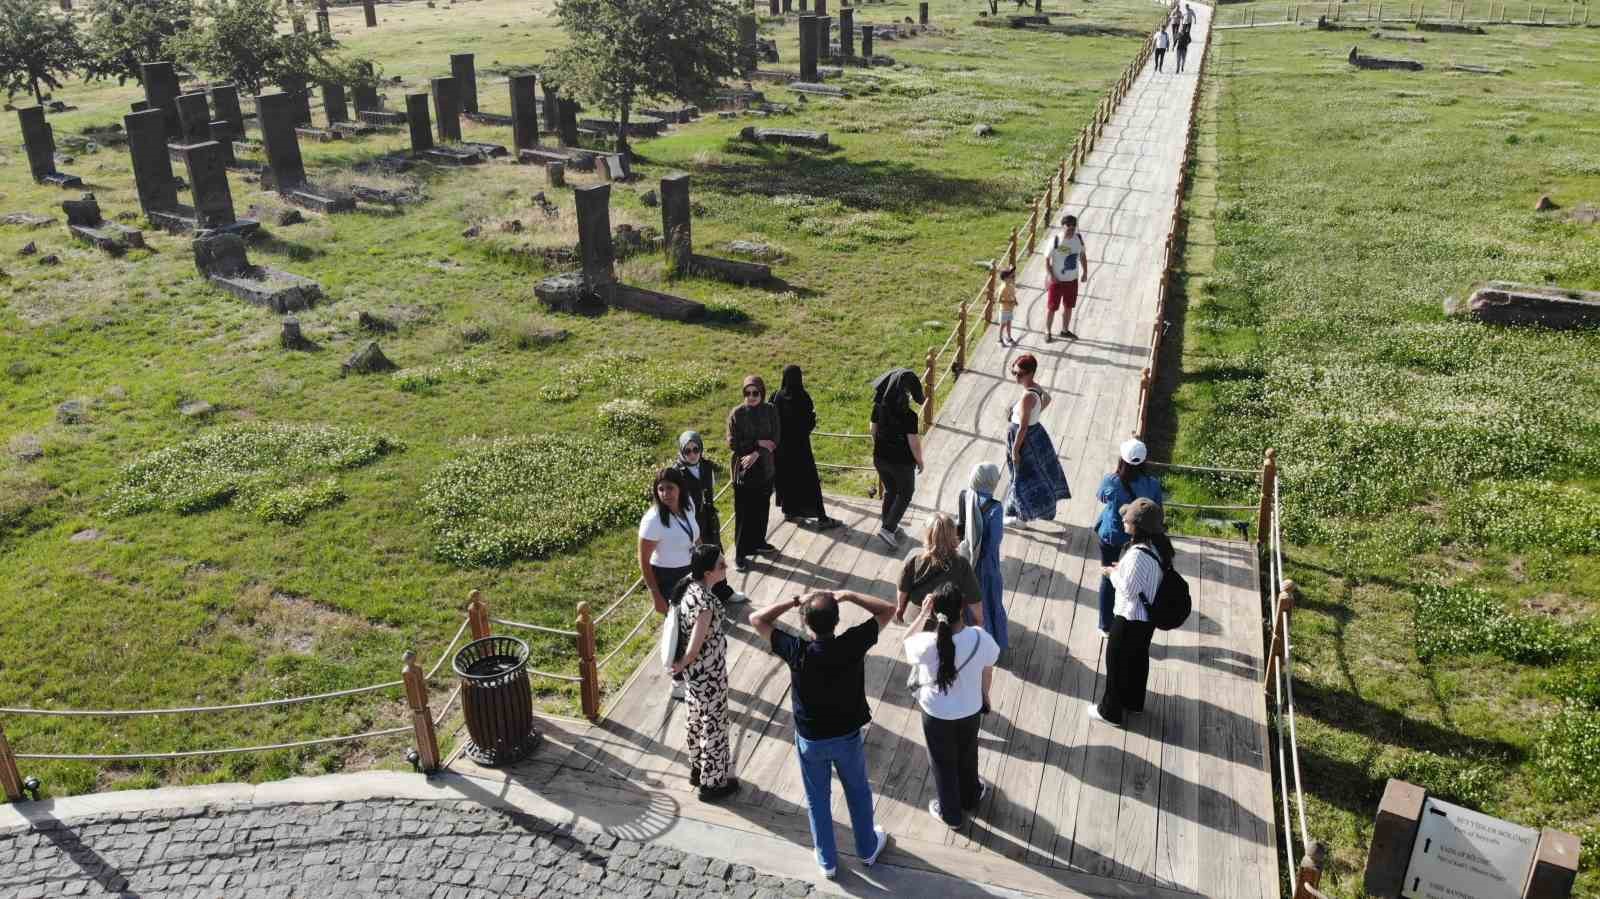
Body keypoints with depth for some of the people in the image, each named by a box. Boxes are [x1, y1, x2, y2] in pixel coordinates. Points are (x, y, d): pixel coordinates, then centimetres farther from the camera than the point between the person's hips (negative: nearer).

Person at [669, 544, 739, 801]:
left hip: (694, 670, 9)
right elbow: (695, 647, -28)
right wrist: (681, 665, -9)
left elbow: (682, 629, 7)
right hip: (709, 672, -9)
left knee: (697, 719, 26)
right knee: (713, 725, 12)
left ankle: (697, 770, 47)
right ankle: (713, 783, 31)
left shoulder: (688, 583, -7)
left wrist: (683, 664, 13)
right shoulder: (705, 602, -34)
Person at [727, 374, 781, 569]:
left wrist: (756, 454, -20)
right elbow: (733, 444, -11)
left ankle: (759, 542, 35)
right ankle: (740, 552, 8)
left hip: (765, 468, 3)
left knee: (762, 507, 16)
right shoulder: (737, 414, -10)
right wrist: (758, 443, -15)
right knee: (744, 512, 1)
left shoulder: (770, 411, -3)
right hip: (743, 471, -3)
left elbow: (775, 440, -6)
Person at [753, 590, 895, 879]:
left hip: (810, 739, 0)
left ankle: (827, 861, 39)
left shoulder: (797, 652, -29)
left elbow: (757, 619, -17)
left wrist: (795, 601, -17)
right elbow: (888, 610, -13)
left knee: (817, 799, 22)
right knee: (858, 793, 26)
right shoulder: (852, 644, -28)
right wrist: (849, 596, -14)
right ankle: (868, 848, 46)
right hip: (848, 735, 1)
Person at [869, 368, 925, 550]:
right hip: (902, 461, -5)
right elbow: (913, 442, -20)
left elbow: (874, 430, 2)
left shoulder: (879, 406, -10)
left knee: (890, 491, 26)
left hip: (880, 458, 5)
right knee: (905, 494, 17)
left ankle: (888, 525, 39)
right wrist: (919, 460, -3)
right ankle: (887, 528, 9)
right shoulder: (908, 415, -28)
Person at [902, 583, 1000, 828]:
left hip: (936, 715, -2)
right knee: (967, 757, 31)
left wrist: (923, 615, -13)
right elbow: (988, 669, -5)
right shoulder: (980, 638, -26)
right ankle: (970, 798, 57)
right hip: (971, 711, 2)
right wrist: (985, 693, 15)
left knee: (943, 764, 24)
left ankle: (950, 814, 45)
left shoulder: (927, 644, -32)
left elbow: (905, 645, -7)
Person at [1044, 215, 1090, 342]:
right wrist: (1050, 275, -19)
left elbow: (1082, 255, 13)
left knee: (1068, 306, 16)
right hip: (1057, 280, -5)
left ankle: (1065, 330, 32)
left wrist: (1085, 272, 7)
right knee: (1051, 307, 2)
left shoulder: (1079, 239, -2)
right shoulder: (1055, 241, -17)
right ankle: (1047, 332, 16)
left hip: (1072, 280, 5)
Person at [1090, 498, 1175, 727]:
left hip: (1130, 618, -9)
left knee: (1117, 661, 11)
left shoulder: (1138, 554, -33)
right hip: (1148, 616, 9)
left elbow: (1128, 589, -26)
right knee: (1138, 658, 26)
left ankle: (1110, 711, 26)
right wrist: (1122, 569, 1)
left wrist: (1113, 573, -11)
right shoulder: (1159, 545, -6)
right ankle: (1133, 702, 45)